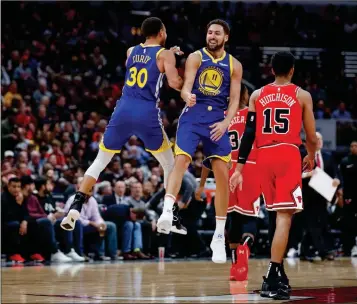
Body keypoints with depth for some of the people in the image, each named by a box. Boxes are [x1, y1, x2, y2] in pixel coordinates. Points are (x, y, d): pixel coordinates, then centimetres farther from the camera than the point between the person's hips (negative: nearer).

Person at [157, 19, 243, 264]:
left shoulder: (234, 65, 8)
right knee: (181, 159, -24)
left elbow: (234, 100, 4)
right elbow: (186, 87, -10)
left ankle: (219, 236, 5)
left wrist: (226, 122, -13)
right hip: (193, 115, -2)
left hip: (218, 120, 2)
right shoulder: (196, 58, 3)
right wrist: (188, 96, -34)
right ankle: (167, 212, -33)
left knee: (223, 174, -4)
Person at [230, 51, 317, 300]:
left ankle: (278, 273, 23)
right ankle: (272, 279, -21)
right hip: (289, 155, -4)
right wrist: (311, 158, 27)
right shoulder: (302, 96, 5)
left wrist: (240, 168, 5)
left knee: (280, 214, 20)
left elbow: (249, 133, 5)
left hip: (264, 156, 4)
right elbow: (311, 137, 7)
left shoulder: (257, 95, 12)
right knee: (285, 216, -9)